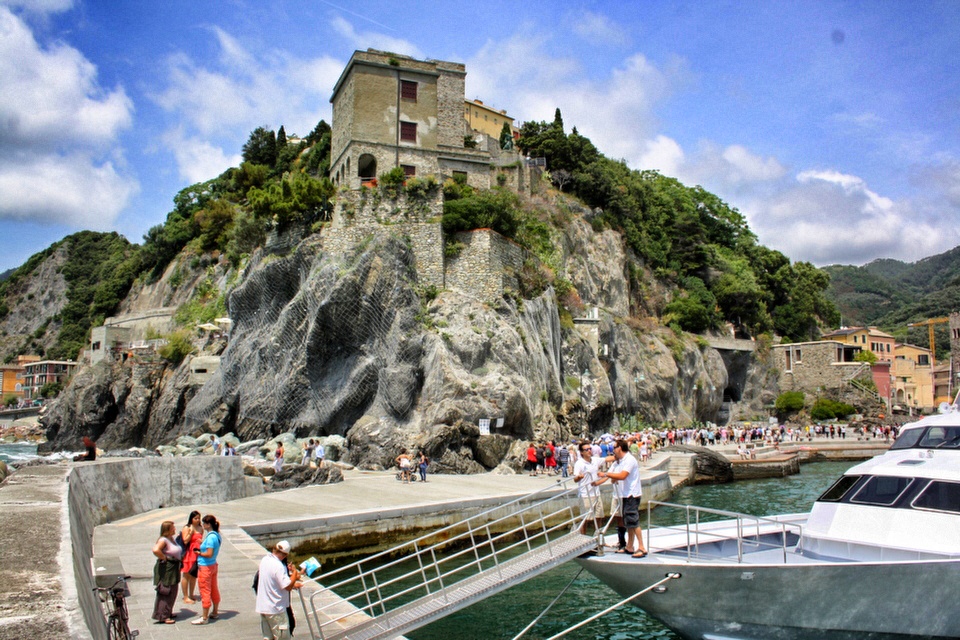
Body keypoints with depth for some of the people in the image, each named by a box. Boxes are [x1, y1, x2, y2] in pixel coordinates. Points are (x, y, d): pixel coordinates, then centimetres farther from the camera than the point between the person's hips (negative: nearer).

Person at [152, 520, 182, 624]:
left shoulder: (171, 539, 11)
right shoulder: (163, 540, -18)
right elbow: (156, 550, -35)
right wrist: (164, 558, -23)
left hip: (173, 569, 10)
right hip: (166, 569, -10)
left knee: (172, 592, 17)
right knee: (165, 592, -5)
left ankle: (168, 613, 29)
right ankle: (162, 616, 1)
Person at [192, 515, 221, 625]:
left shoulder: (210, 537, -23)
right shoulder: (216, 535, 5)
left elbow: (209, 554, -26)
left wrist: (199, 553, -10)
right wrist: (203, 545, 10)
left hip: (205, 567, -9)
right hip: (213, 565, 9)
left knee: (205, 592, 0)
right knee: (214, 589, 17)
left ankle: (205, 618, 7)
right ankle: (215, 613, 29)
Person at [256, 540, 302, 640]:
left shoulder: (265, 560, 4)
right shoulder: (278, 566, -24)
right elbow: (288, 587, -23)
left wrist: (292, 584, 13)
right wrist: (295, 573, -11)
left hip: (262, 607, 8)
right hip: (275, 609, -8)